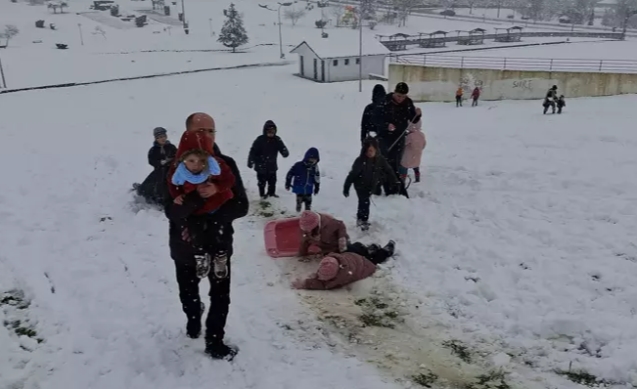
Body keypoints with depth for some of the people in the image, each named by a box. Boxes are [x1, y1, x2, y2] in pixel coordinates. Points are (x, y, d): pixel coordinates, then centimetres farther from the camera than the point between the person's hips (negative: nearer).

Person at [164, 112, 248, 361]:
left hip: (219, 243, 0)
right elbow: (172, 211, -25)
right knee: (188, 293, 23)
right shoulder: (174, 166, -15)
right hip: (185, 245, 0)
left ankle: (215, 343, 30)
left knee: (220, 296, 9)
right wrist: (197, 196, -40)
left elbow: (241, 207, -13)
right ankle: (193, 321, 55)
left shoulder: (226, 165, -10)